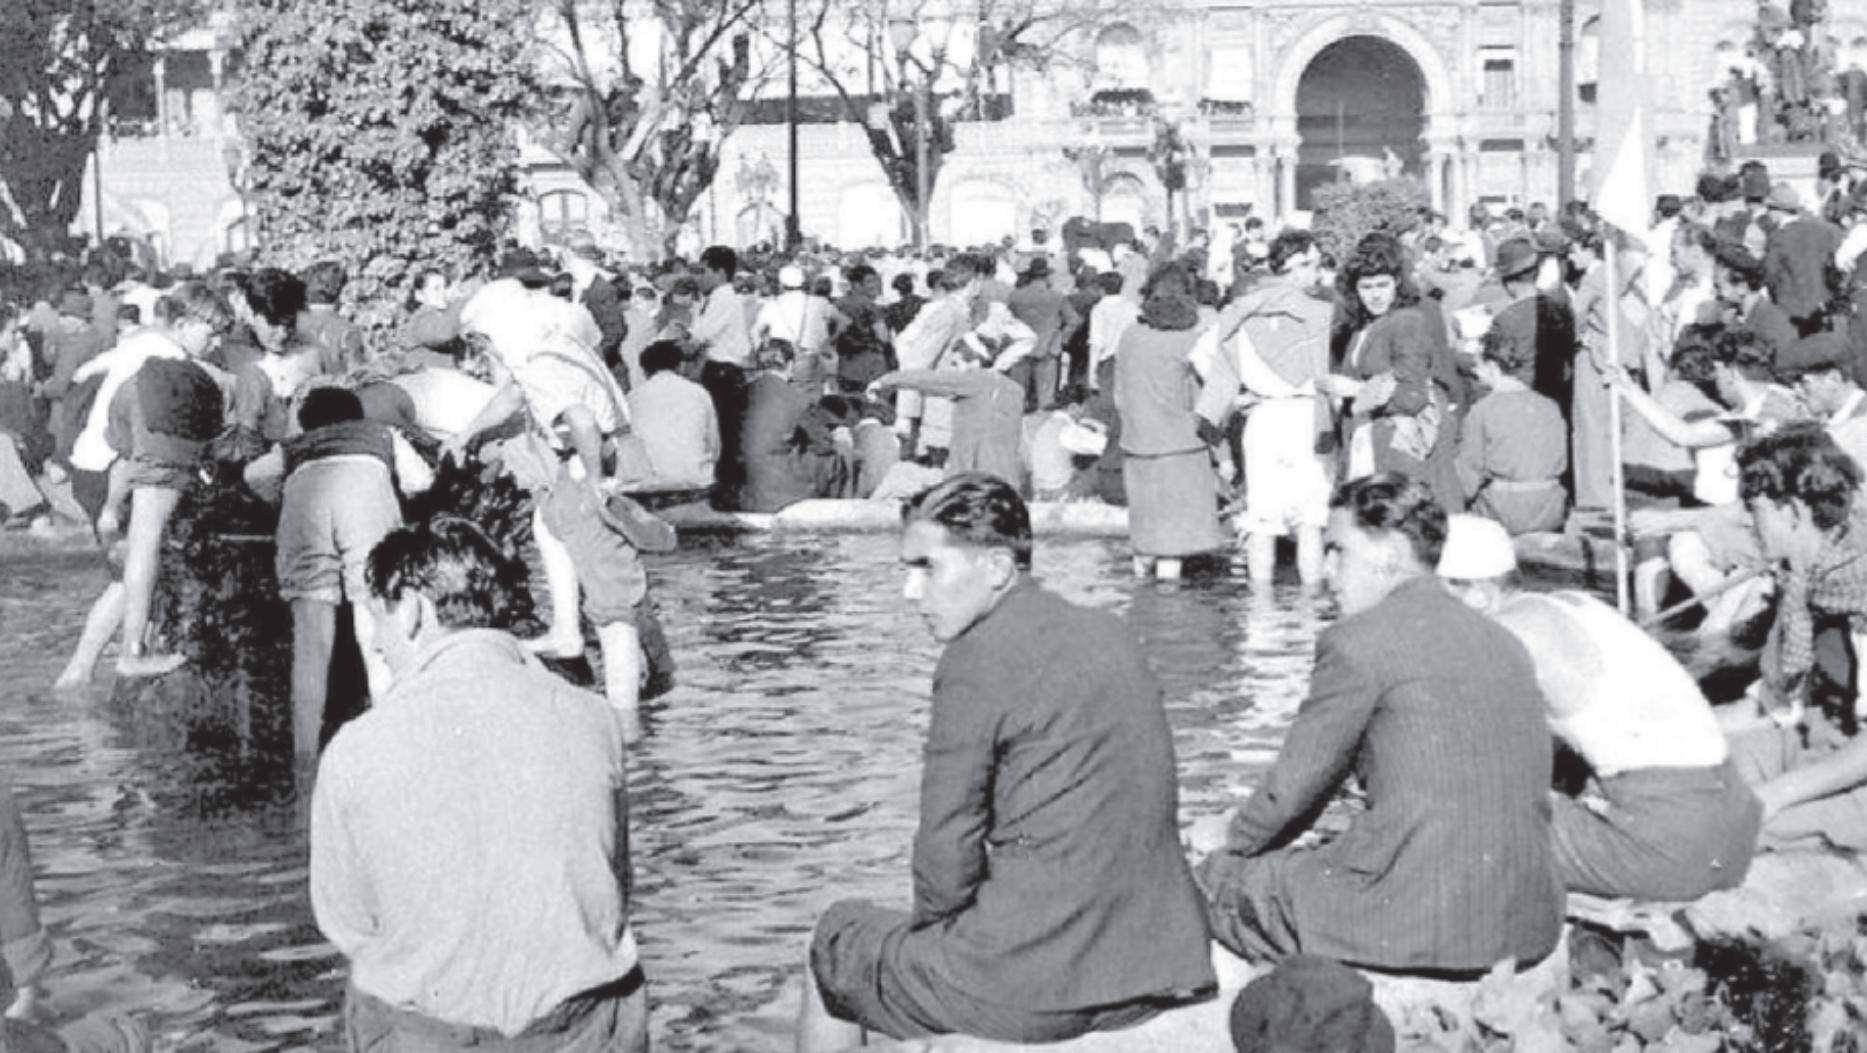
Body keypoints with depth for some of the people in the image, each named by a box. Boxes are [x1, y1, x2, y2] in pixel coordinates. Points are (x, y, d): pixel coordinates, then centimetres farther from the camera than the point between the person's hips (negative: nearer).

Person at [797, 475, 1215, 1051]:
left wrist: (933, 922, 7)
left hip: (1036, 985, -8)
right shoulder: (1110, 634, 10)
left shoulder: (977, 663, -14)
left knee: (836, 945, 18)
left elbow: (946, 853, -13)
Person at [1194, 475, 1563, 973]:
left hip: (1417, 922, -8)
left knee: (1217, 879, 11)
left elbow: (1295, 782, 0)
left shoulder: (1357, 642, -8)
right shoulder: (1504, 642, 14)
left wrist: (1233, 838, 20)